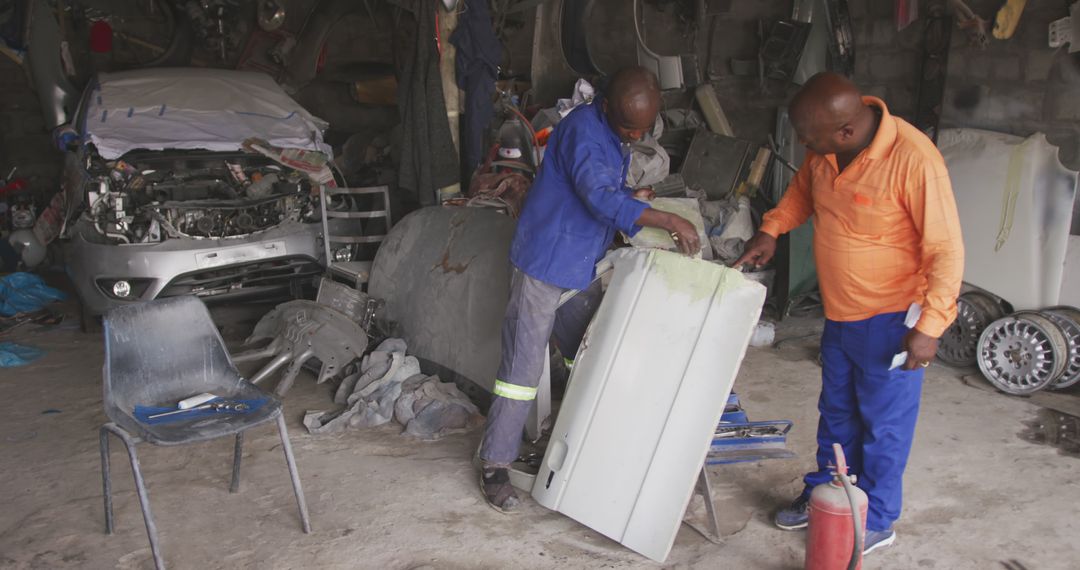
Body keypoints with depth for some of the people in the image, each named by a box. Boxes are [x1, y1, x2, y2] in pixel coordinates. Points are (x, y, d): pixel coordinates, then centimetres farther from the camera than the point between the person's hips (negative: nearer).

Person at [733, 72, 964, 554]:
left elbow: (947, 250, -22)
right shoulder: (826, 147, -8)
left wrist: (929, 326, -24)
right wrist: (771, 229, 1)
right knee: (836, 412, 21)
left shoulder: (913, 160, -28)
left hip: (890, 318, -7)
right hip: (840, 311, 7)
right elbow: (805, 186, 15)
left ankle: (875, 521, 27)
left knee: (883, 423, 8)